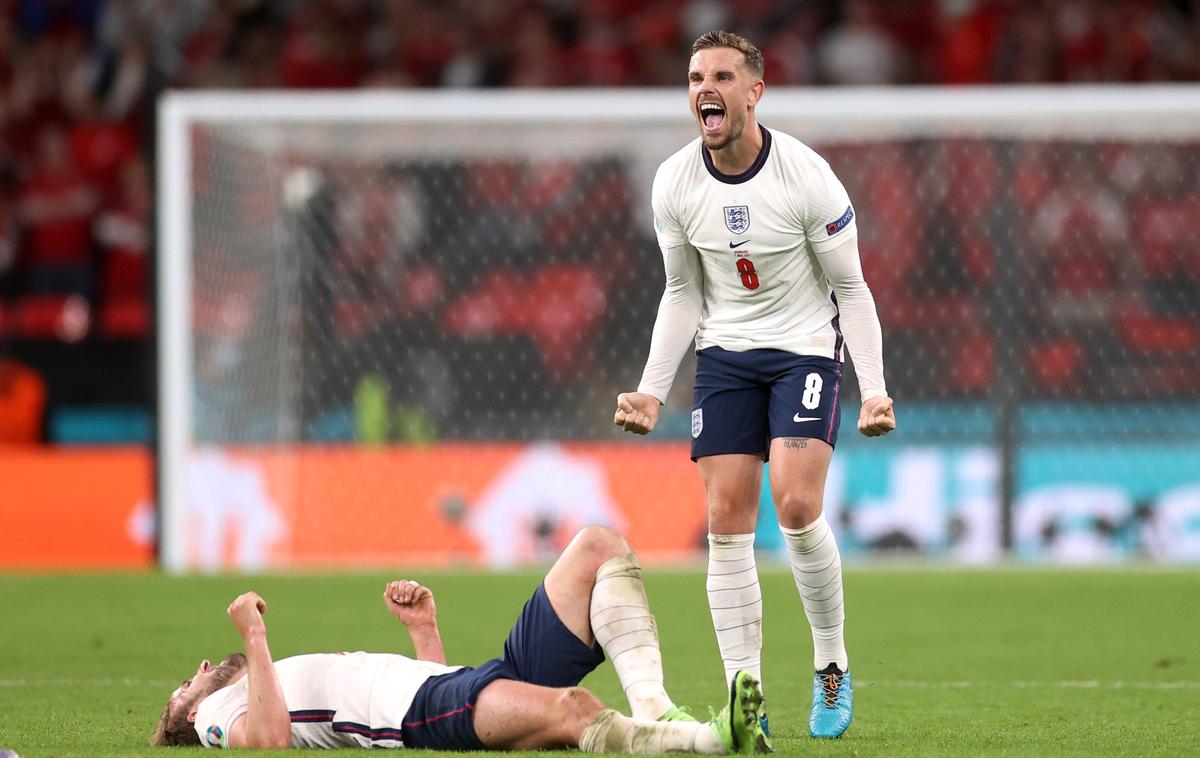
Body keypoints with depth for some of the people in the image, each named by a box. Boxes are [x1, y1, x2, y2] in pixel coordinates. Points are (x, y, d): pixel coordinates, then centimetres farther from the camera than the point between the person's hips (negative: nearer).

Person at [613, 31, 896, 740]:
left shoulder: (808, 176, -17)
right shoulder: (674, 184, -6)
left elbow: (850, 288, -7)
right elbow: (684, 294, 8)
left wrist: (875, 388, -15)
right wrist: (652, 391, 1)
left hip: (806, 349, -4)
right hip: (725, 354, 4)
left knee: (797, 506, -19)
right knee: (728, 522, -6)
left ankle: (833, 667, 2)